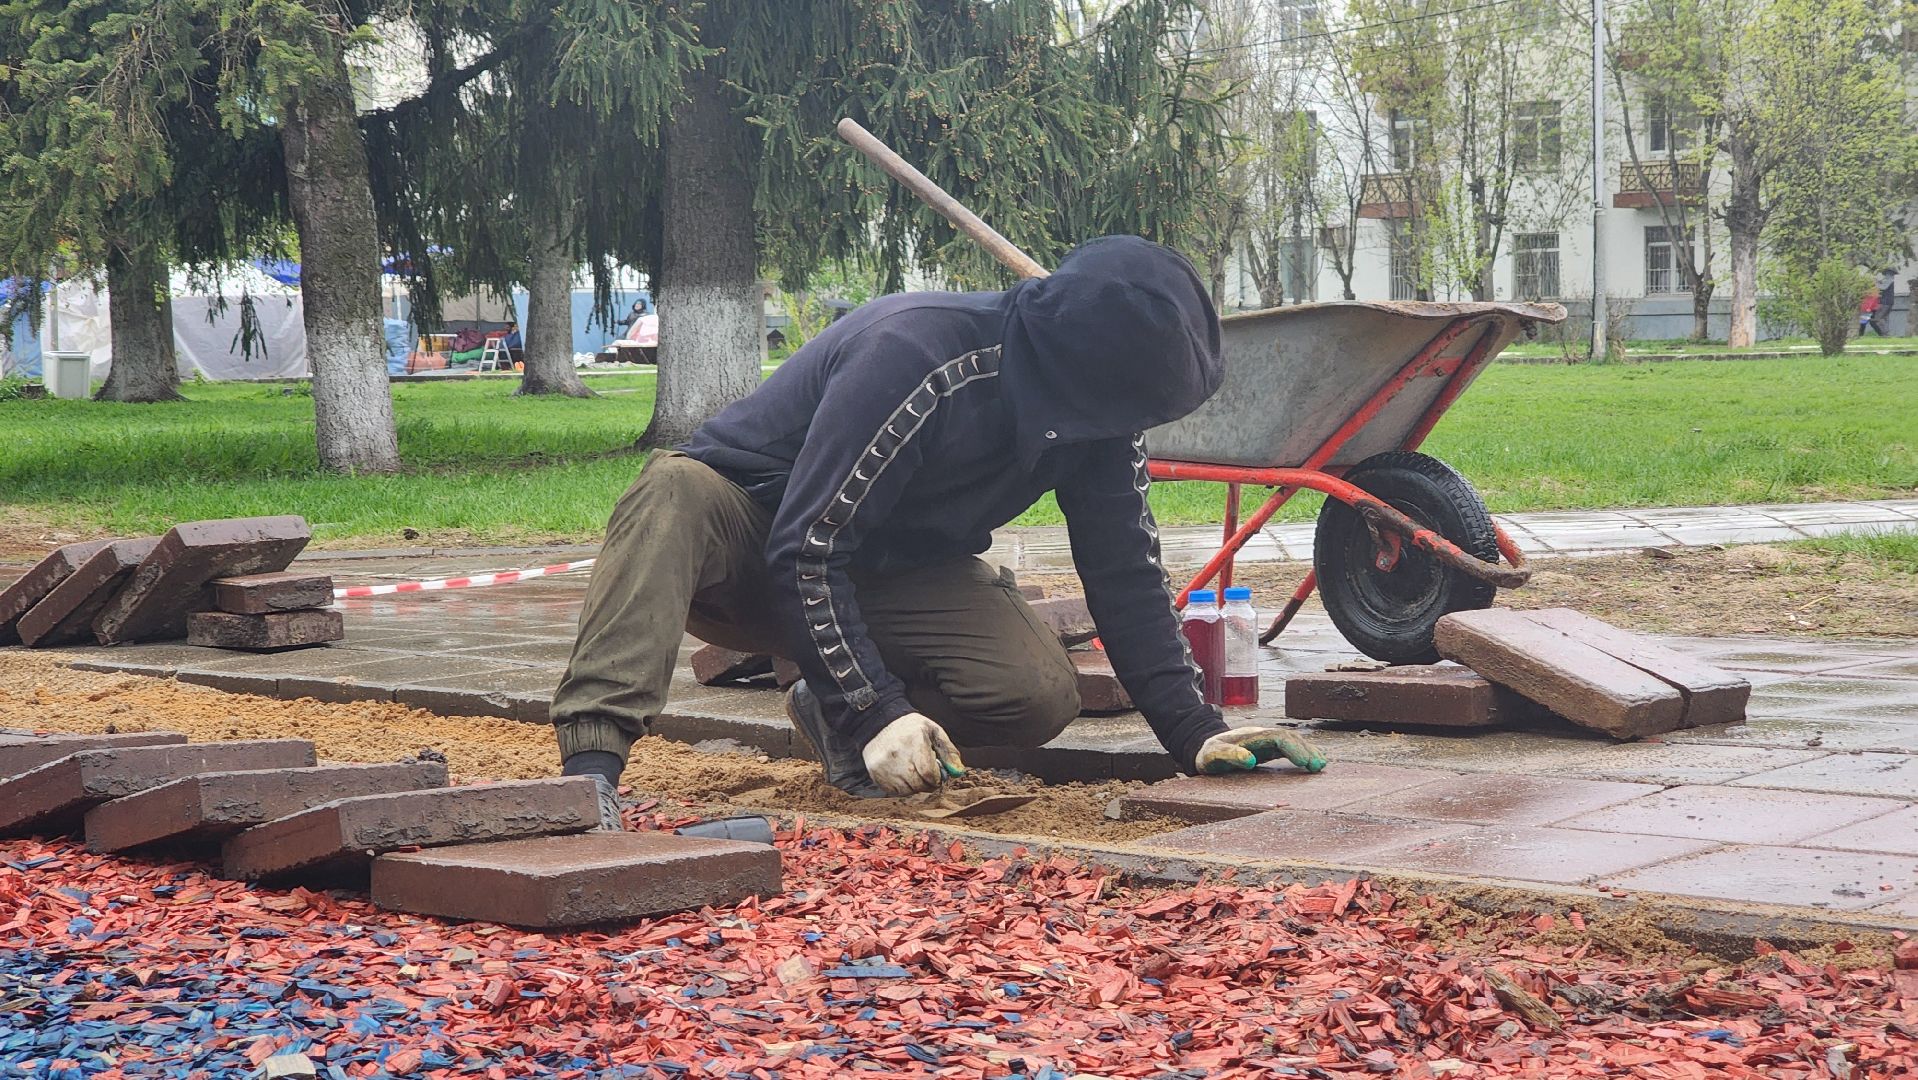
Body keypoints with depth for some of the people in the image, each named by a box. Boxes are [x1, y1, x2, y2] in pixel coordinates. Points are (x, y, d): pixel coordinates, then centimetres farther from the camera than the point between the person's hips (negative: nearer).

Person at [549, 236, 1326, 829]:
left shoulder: (1099, 412, -13)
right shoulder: (912, 354, -33)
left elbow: (1126, 577, -6)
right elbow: (805, 547, -32)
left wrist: (1196, 732, -13)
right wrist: (876, 712, -36)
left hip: (892, 571, 5)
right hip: (753, 534, -5)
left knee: (1039, 695, -22)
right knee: (674, 492, -40)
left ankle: (834, 718, 1)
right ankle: (592, 763, -51)